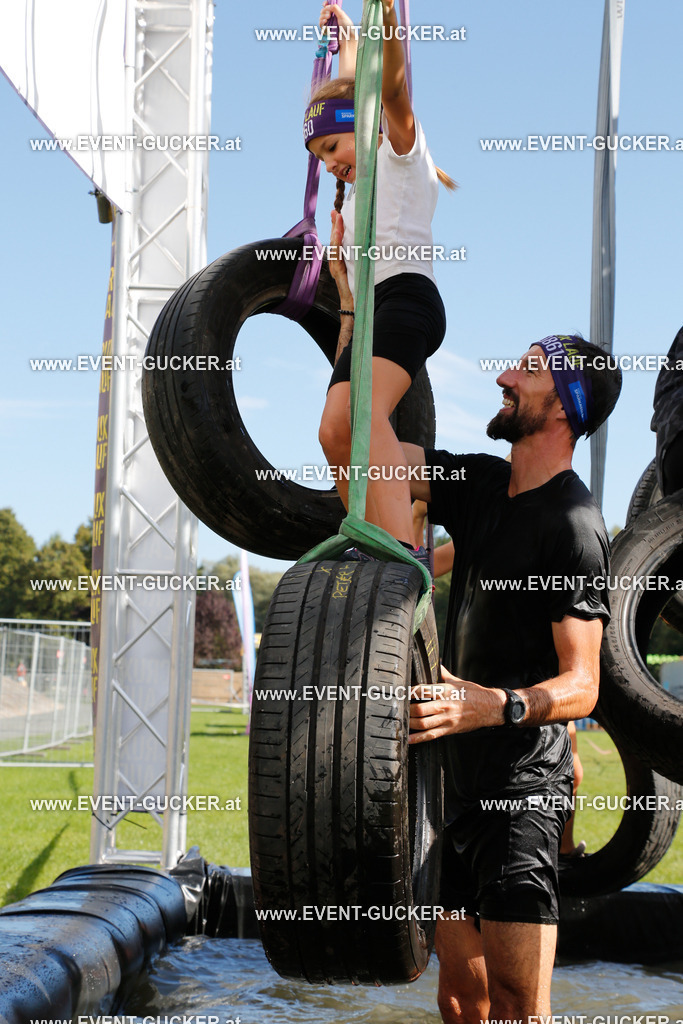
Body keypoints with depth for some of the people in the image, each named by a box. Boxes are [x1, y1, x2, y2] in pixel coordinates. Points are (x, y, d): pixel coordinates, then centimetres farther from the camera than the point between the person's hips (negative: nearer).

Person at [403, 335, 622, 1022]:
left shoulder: (573, 526, -13)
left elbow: (582, 686, -18)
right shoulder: (482, 486, 11)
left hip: (523, 784, -8)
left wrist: (496, 705, -37)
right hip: (458, 777, 9)